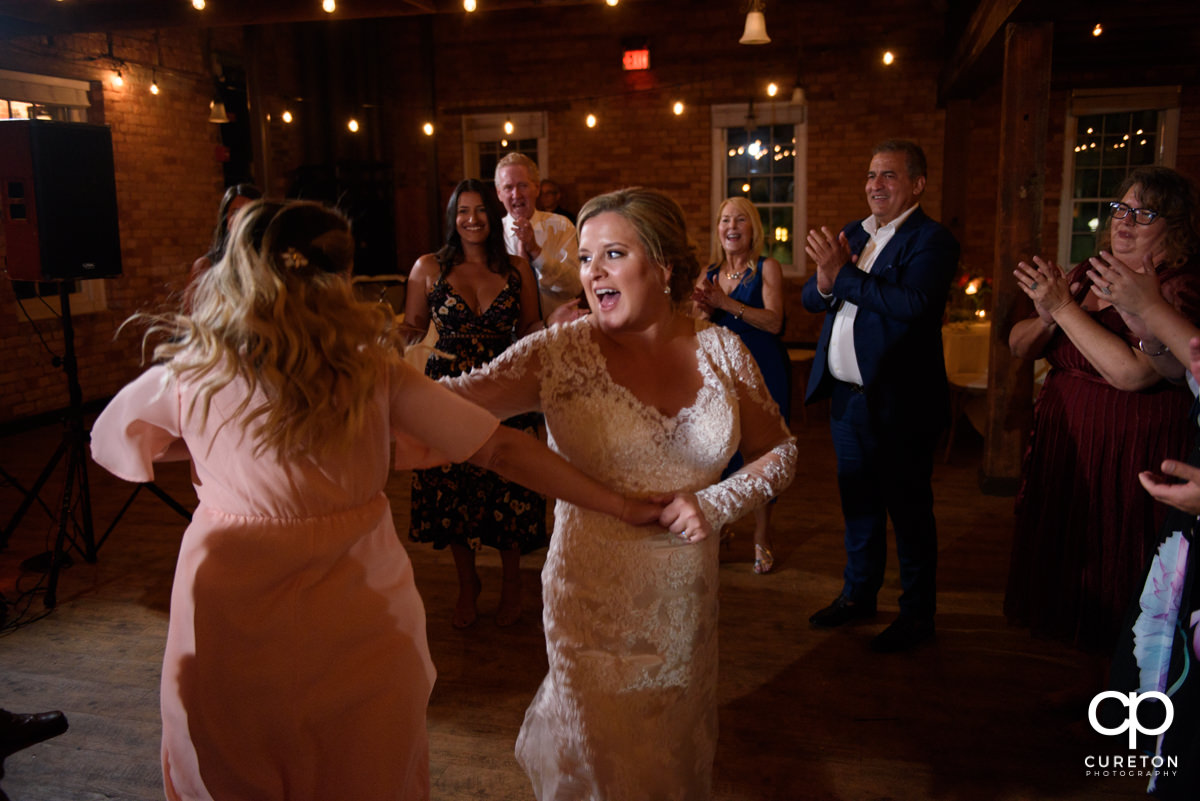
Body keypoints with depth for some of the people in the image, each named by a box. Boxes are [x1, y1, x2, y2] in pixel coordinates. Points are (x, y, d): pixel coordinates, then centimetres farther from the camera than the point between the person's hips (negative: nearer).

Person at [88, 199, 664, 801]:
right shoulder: (374, 373, -11)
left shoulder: (186, 377, -9)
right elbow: (499, 449, -12)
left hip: (235, 634, 0)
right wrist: (623, 506, -7)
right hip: (356, 632, 1)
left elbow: (108, 439, 11)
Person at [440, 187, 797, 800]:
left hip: (688, 596, 3)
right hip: (594, 595, -3)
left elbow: (778, 450, 4)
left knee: (677, 749, 23)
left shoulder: (720, 348, -4)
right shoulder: (562, 353, -11)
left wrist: (718, 502, -11)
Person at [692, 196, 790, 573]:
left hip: (762, 372, -3)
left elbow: (773, 321, -14)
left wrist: (726, 303, -21)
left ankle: (762, 537, 14)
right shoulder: (709, 273, 11)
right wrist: (704, 311, -12)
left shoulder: (767, 268, -2)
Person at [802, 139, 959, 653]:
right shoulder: (852, 234, 12)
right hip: (847, 398, 7)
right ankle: (859, 594, 36)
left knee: (908, 509, 5)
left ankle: (918, 613, 21)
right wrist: (825, 282, -14)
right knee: (857, 502, 19)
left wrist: (843, 274, -22)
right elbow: (809, 299, 9)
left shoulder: (932, 240, -10)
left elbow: (913, 303, -27)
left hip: (898, 403, -7)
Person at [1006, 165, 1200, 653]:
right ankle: (1095, 685, 31)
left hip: (1132, 460, -6)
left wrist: (1065, 308, -21)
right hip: (1064, 448, 7)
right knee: (1071, 577, 14)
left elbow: (1131, 373, -24)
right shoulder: (1086, 276, 9)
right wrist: (1047, 318, -12)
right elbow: (1019, 346, 9)